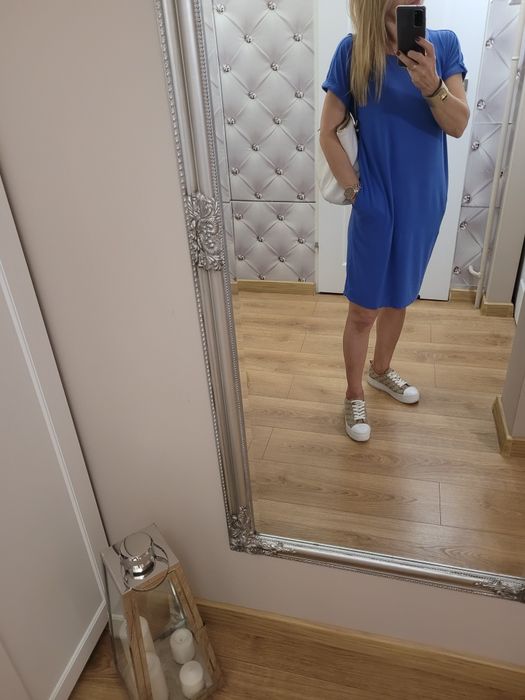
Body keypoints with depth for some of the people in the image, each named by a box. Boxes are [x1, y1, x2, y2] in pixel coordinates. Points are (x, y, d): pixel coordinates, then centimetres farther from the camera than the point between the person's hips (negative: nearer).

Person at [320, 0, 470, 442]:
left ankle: (381, 371, 43)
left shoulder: (444, 45, -1)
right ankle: (355, 397, 24)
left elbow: (458, 126, -8)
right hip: (377, 206, -4)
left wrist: (431, 84, -25)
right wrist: (353, 189, -10)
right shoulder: (353, 52, -9)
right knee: (364, 309, 4)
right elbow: (328, 132, -6)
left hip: (425, 204, 4)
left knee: (399, 299, 19)